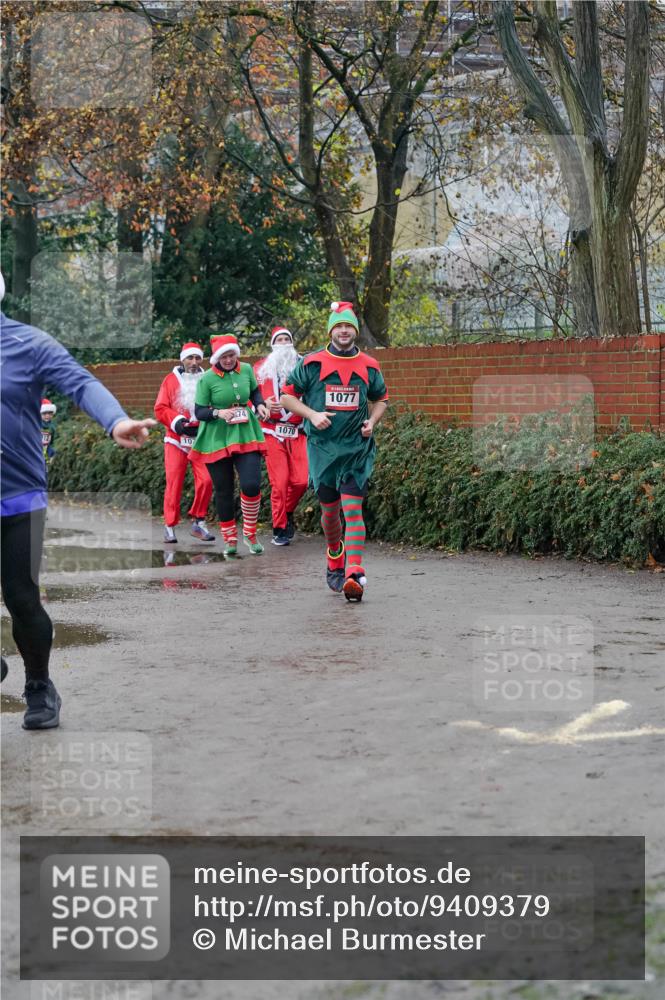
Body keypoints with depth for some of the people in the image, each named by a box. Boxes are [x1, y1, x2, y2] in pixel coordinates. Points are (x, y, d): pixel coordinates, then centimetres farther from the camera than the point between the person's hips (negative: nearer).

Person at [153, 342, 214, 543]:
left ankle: (198, 521, 4)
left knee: (206, 480, -10)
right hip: (176, 438, -1)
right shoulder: (171, 380, 5)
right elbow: (160, 409, 2)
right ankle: (170, 526, 5)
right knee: (174, 483, -2)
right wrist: (177, 422, -13)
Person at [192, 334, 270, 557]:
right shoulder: (207, 379, -10)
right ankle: (230, 539, 21)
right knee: (223, 491, 6)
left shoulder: (246, 370, 0)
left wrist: (259, 404, -2)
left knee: (251, 484, -13)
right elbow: (199, 412, -6)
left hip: (246, 435, 2)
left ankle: (249, 533, 8)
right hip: (217, 438, -2)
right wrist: (218, 413, -24)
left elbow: (255, 391, 19)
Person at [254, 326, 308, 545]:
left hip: (297, 433, 2)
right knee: (279, 482, -7)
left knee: (301, 481, -6)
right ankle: (279, 529, 5)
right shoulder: (260, 368, 9)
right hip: (272, 433, -2)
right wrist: (262, 405, -10)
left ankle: (287, 513, 23)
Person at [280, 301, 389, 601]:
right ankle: (334, 559, 35)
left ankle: (354, 574, -20)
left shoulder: (369, 366, 6)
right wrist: (313, 415, -11)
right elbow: (287, 396, 4)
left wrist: (372, 422, 2)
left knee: (353, 509, -11)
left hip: (358, 448, 0)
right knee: (330, 509, 9)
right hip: (322, 446, 0)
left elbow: (381, 398, 21)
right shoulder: (311, 363, -1)